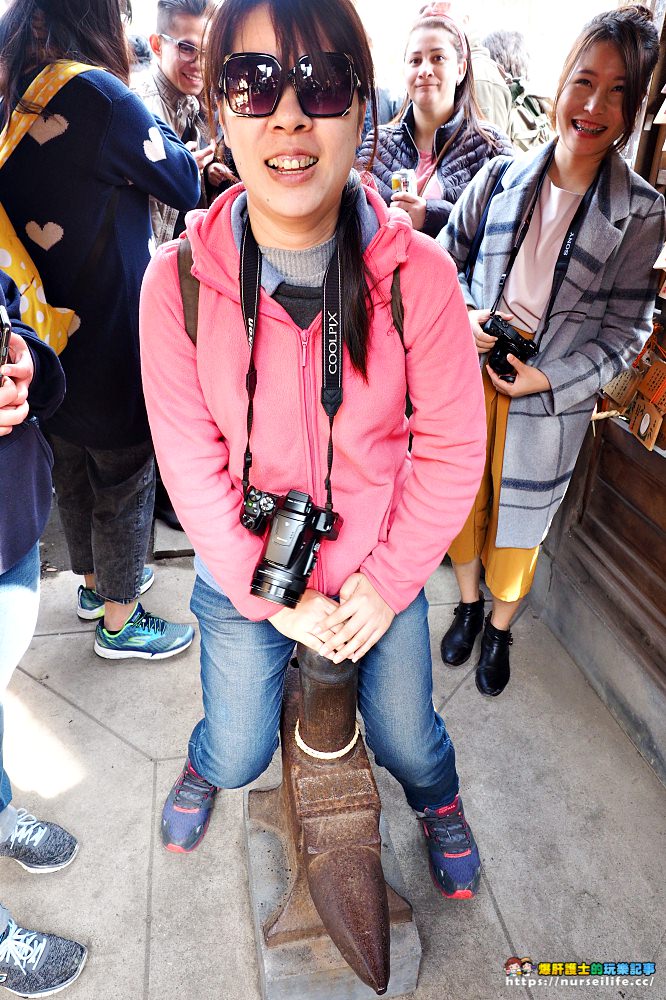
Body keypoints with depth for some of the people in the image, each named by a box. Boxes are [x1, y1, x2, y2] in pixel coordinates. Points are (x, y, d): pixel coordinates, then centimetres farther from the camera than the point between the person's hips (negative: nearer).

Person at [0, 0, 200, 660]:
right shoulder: (97, 93, -17)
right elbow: (185, 186, -8)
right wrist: (149, 125, 10)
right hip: (109, 335, -8)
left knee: (72, 467, 21)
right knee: (125, 477, 7)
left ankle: (94, 581, 43)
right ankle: (120, 622, 24)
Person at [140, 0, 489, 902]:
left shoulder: (418, 273, -17)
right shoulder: (179, 280, -16)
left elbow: (453, 446, -10)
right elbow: (191, 464, -12)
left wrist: (385, 583, -11)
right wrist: (276, 599, -10)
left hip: (379, 572, 0)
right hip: (241, 577, 1)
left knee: (408, 742, 18)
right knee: (239, 758, 18)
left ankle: (439, 802, 57)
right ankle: (204, 765, 58)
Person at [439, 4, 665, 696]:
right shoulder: (500, 180, -3)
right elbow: (445, 256, 8)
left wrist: (551, 377, -15)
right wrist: (464, 315, -10)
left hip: (550, 394, -2)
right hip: (471, 375, 2)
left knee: (516, 522, 12)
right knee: (463, 500, 16)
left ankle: (501, 630, 39)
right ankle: (468, 606, 42)